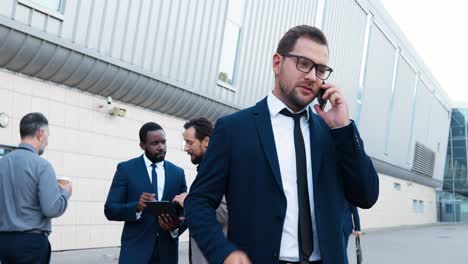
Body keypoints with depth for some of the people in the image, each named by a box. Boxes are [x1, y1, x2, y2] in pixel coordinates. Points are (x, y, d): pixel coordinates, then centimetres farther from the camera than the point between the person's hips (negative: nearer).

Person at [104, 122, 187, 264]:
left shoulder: (178, 173, 6)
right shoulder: (126, 168, -1)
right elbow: (110, 210, -5)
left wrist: (177, 226, -15)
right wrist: (137, 207, -22)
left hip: (167, 251, 3)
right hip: (135, 250, -3)